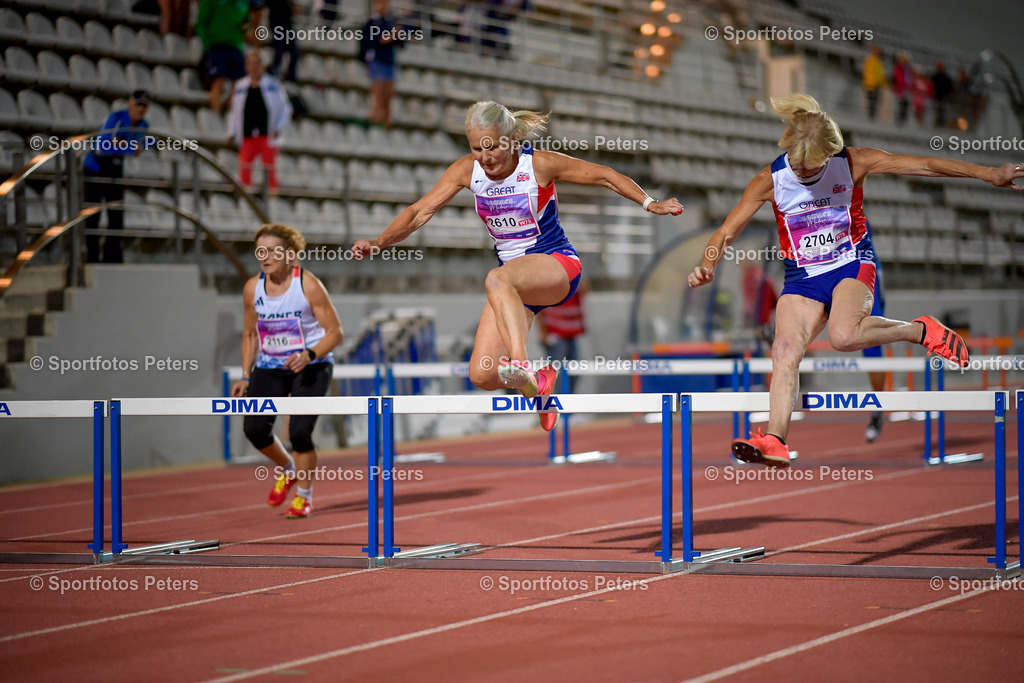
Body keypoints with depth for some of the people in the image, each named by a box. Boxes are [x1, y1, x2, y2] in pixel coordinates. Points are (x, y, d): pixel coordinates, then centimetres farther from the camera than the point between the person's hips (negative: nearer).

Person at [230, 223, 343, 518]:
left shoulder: (308, 286, -15)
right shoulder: (252, 289, -1)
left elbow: (335, 331, -11)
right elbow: (250, 335, 12)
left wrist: (309, 355, -27)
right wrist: (245, 377, 5)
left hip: (311, 367, -4)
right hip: (269, 368, 4)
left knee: (299, 431, -16)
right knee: (255, 427, -12)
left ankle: (304, 496, 9)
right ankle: (287, 470, 21)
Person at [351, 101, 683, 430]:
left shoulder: (539, 164, -13)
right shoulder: (467, 171, -4)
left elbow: (604, 176, -5)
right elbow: (421, 211, -3)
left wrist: (650, 204, -11)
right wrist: (378, 243, -15)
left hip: (557, 266, -6)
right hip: (515, 276, 6)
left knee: (497, 279, -40)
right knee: (482, 375, -7)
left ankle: (522, 364, -55)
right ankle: (538, 381, 26)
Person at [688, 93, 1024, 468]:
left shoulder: (852, 163, -14)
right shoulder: (770, 180, -11)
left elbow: (923, 166, -12)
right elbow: (726, 232, -7)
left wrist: (989, 174, -14)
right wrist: (707, 266, -28)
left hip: (852, 265, -2)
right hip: (802, 277, 3)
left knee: (843, 335, -31)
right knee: (785, 349, -19)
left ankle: (920, 331, -7)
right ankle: (775, 442, -21)